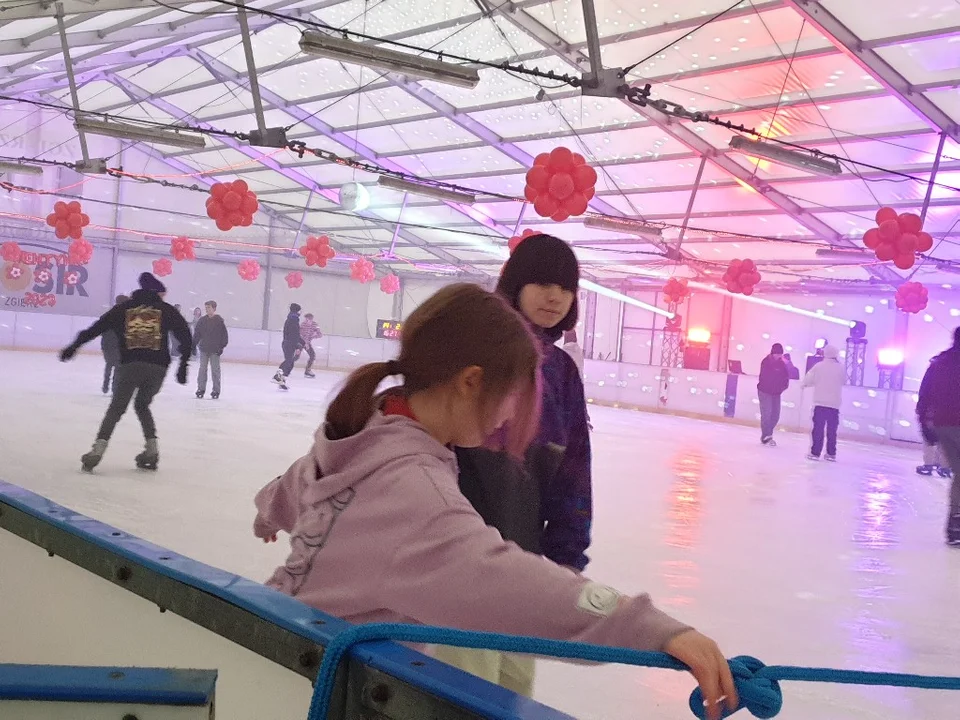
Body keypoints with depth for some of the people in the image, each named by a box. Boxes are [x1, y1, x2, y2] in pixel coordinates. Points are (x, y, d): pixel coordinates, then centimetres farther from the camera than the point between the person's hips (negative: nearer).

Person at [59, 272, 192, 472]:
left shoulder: (124, 308, 15)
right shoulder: (166, 310, 14)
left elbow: (98, 326, 9)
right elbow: (185, 335, 9)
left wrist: (74, 346, 12)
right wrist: (183, 365, 13)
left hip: (130, 364, -1)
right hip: (158, 366, 1)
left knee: (117, 407, 7)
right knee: (142, 405, 22)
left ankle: (98, 449, -8)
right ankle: (152, 450, 13)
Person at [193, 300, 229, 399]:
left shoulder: (219, 321, -5)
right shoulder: (201, 320, 5)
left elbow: (224, 335, -4)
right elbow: (196, 334, 10)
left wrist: (222, 346, -8)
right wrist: (194, 345, 4)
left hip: (215, 350, -3)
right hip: (203, 349, 3)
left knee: (215, 370, 2)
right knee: (202, 369, 5)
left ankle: (216, 390, 8)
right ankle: (201, 389, 11)